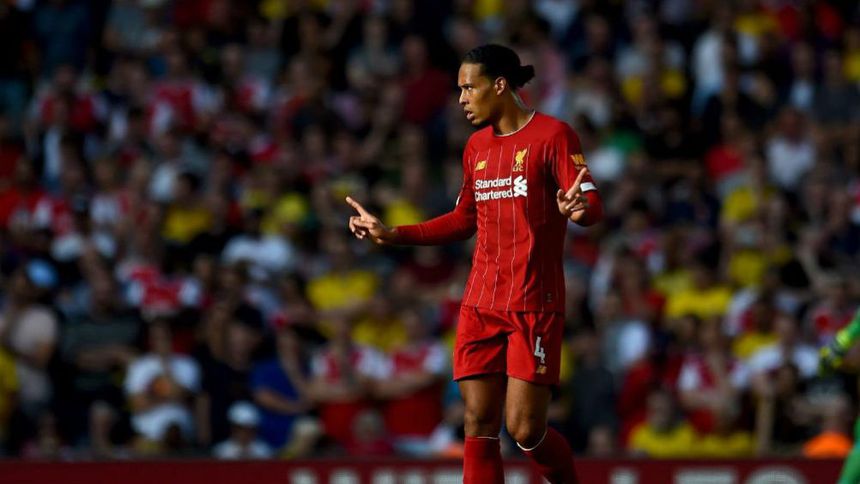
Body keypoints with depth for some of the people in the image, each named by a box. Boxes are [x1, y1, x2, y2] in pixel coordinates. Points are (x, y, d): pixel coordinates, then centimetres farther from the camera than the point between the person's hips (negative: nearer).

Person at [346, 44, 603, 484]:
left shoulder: (552, 135, -6)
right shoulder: (477, 146, 15)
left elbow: (592, 204, -14)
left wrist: (580, 209, -37)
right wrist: (392, 235, 20)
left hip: (534, 303, -6)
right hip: (480, 305, 6)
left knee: (525, 428, -10)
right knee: (479, 426, -1)